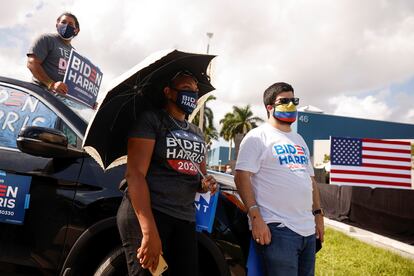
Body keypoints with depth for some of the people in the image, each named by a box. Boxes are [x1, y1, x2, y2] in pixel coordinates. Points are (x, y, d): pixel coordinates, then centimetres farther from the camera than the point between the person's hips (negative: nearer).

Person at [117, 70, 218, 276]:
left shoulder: (197, 133, 18)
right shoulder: (151, 120, -4)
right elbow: (134, 173, -15)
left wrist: (206, 184, 0)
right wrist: (149, 231, -24)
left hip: (185, 219, 7)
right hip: (147, 214, -7)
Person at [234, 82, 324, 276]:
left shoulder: (299, 140, 20)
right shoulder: (257, 136, -5)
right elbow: (242, 177, -13)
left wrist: (318, 214, 17)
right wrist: (255, 217, -20)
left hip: (308, 230, 8)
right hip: (277, 230, -8)